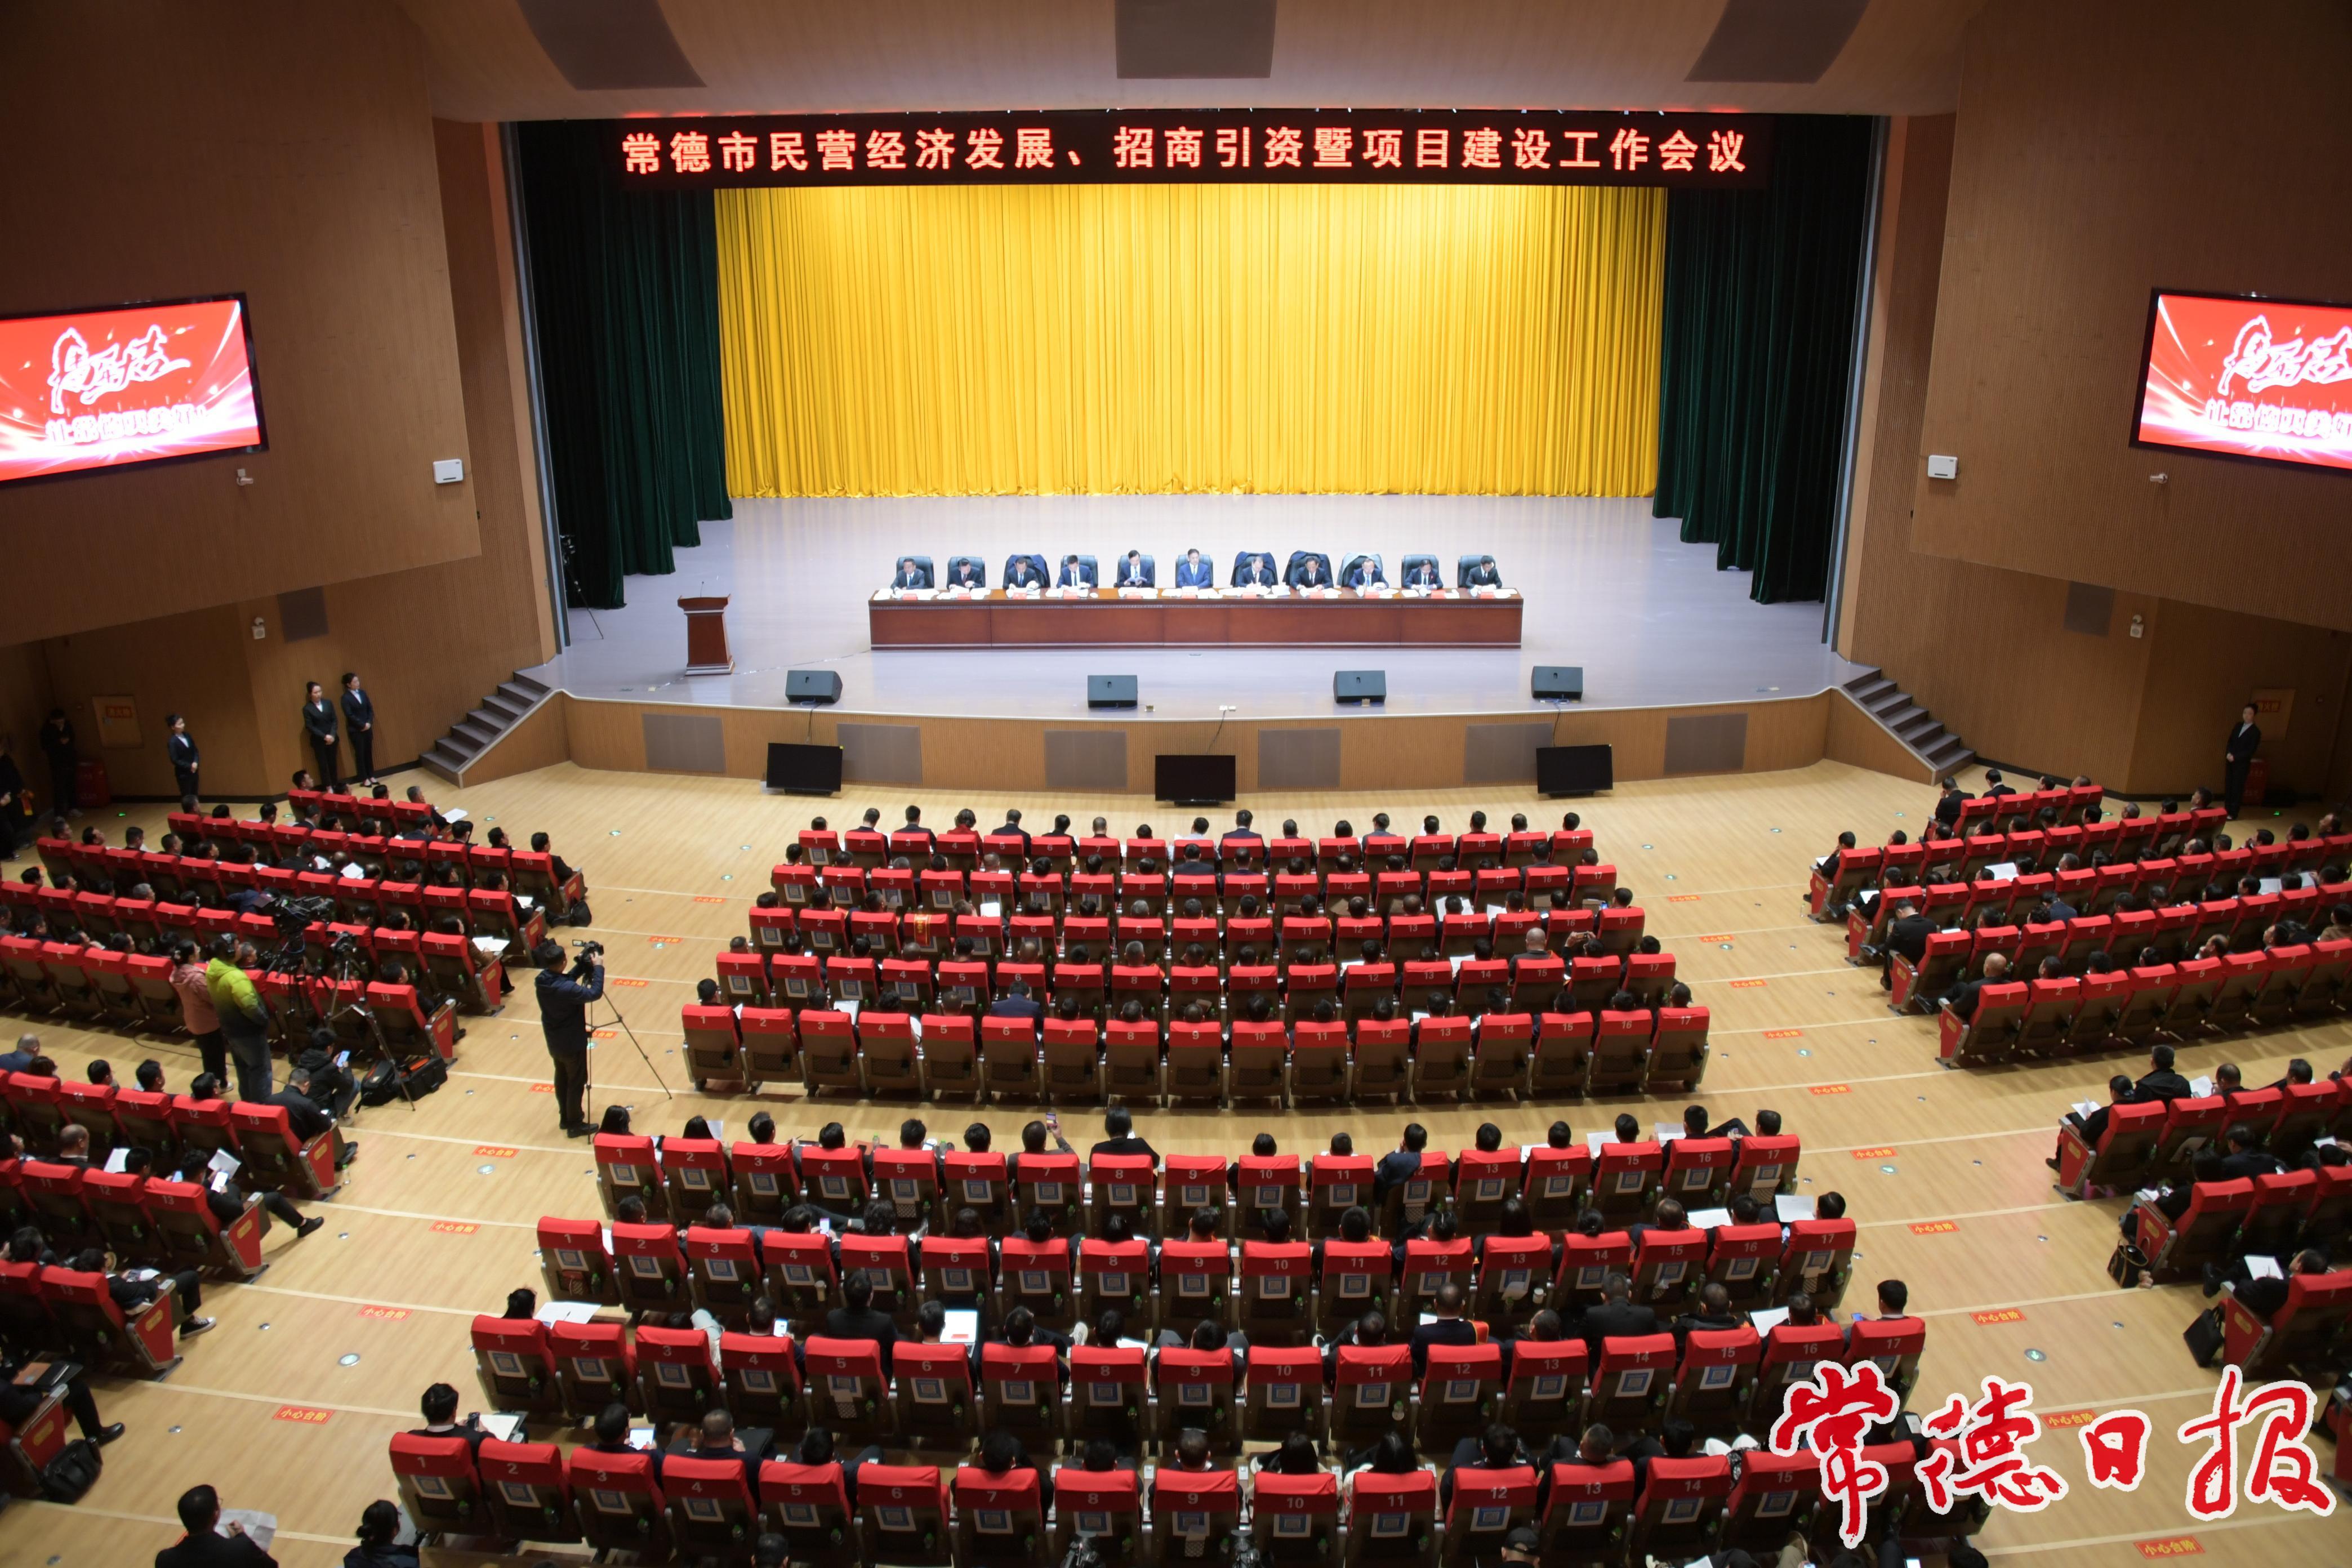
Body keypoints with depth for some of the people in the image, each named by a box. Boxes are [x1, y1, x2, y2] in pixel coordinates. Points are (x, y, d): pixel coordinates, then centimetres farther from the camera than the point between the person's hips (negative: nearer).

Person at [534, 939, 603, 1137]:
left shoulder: (543, 979, -8)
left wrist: (583, 964, -1)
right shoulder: (565, 989, -34)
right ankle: (574, 1125, 18)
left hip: (554, 1042, 8)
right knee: (577, 1082, 8)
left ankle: (566, 1117, 36)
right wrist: (598, 967, -22)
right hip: (572, 1043, -8)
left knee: (562, 1078, 22)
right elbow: (595, 994, -30)